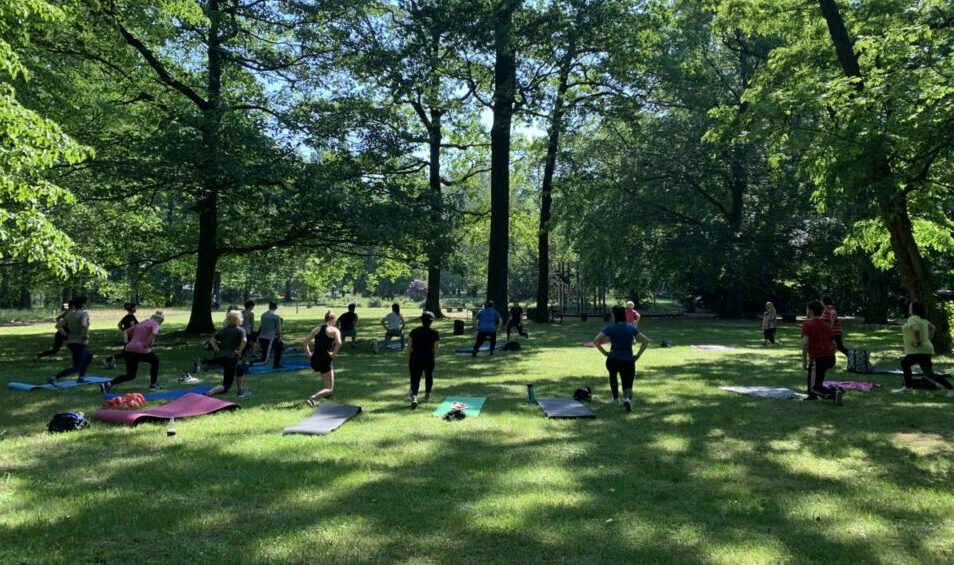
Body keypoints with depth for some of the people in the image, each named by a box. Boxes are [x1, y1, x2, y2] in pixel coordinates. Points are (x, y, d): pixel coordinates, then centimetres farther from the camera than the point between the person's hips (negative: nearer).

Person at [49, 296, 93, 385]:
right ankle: (54, 378, -16)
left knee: (89, 356, 30)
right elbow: (84, 325, -31)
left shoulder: (69, 314, 6)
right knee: (77, 367, -2)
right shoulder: (84, 313, -13)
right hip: (81, 343, -8)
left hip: (71, 342, 8)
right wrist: (87, 335, -17)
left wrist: (67, 335, 11)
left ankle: (81, 377, 27)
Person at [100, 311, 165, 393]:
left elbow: (125, 331, 26)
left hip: (129, 350, 6)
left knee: (130, 375, 17)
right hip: (141, 350, -6)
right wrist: (149, 344, -10)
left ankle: (108, 384, -1)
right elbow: (154, 333, -20)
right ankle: (153, 385, 21)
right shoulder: (154, 324, 3)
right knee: (155, 361, 24)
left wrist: (126, 343, 14)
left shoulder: (140, 324, 25)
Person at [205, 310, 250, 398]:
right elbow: (244, 340, -19)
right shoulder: (240, 330, 0)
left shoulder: (223, 330, 17)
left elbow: (212, 340, 14)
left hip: (220, 357, 8)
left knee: (240, 370, 31)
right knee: (226, 385, -5)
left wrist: (218, 350, 13)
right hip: (231, 358, -8)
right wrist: (239, 352, -9)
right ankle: (209, 394, -28)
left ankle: (241, 392, 34)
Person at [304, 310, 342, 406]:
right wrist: (333, 354, -12)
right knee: (329, 388, 0)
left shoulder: (316, 329, 11)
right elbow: (339, 343, -24)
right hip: (326, 360, -7)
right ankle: (312, 398, -25)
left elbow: (305, 342, 7)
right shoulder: (335, 330, -5)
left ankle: (327, 394, 42)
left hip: (314, 360, 7)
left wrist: (309, 353, 10)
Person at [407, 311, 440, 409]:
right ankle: (427, 396, 37)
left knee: (415, 380, 2)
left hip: (415, 360, 0)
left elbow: (409, 348, -1)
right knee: (429, 376, 28)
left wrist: (408, 361, 8)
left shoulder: (414, 331, -2)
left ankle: (414, 397, -23)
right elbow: (436, 348, 0)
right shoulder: (435, 333, -4)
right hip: (429, 360, 1)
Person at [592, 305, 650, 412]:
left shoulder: (610, 328, -4)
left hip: (613, 360, 0)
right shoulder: (632, 328, 4)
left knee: (613, 375, 34)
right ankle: (627, 398, -25)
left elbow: (596, 341, -13)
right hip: (628, 361, 0)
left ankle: (616, 398, 33)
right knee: (628, 386, 9)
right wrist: (638, 355, 3)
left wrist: (604, 353, -3)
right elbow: (646, 341, 1)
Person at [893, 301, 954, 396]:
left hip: (920, 351, -10)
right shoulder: (921, 319, 13)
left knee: (929, 374, -9)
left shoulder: (912, 319, -16)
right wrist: (929, 339, 20)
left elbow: (916, 330, -34)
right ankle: (908, 387, 23)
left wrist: (917, 341, -23)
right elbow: (933, 327, 24)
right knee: (905, 363, 21)